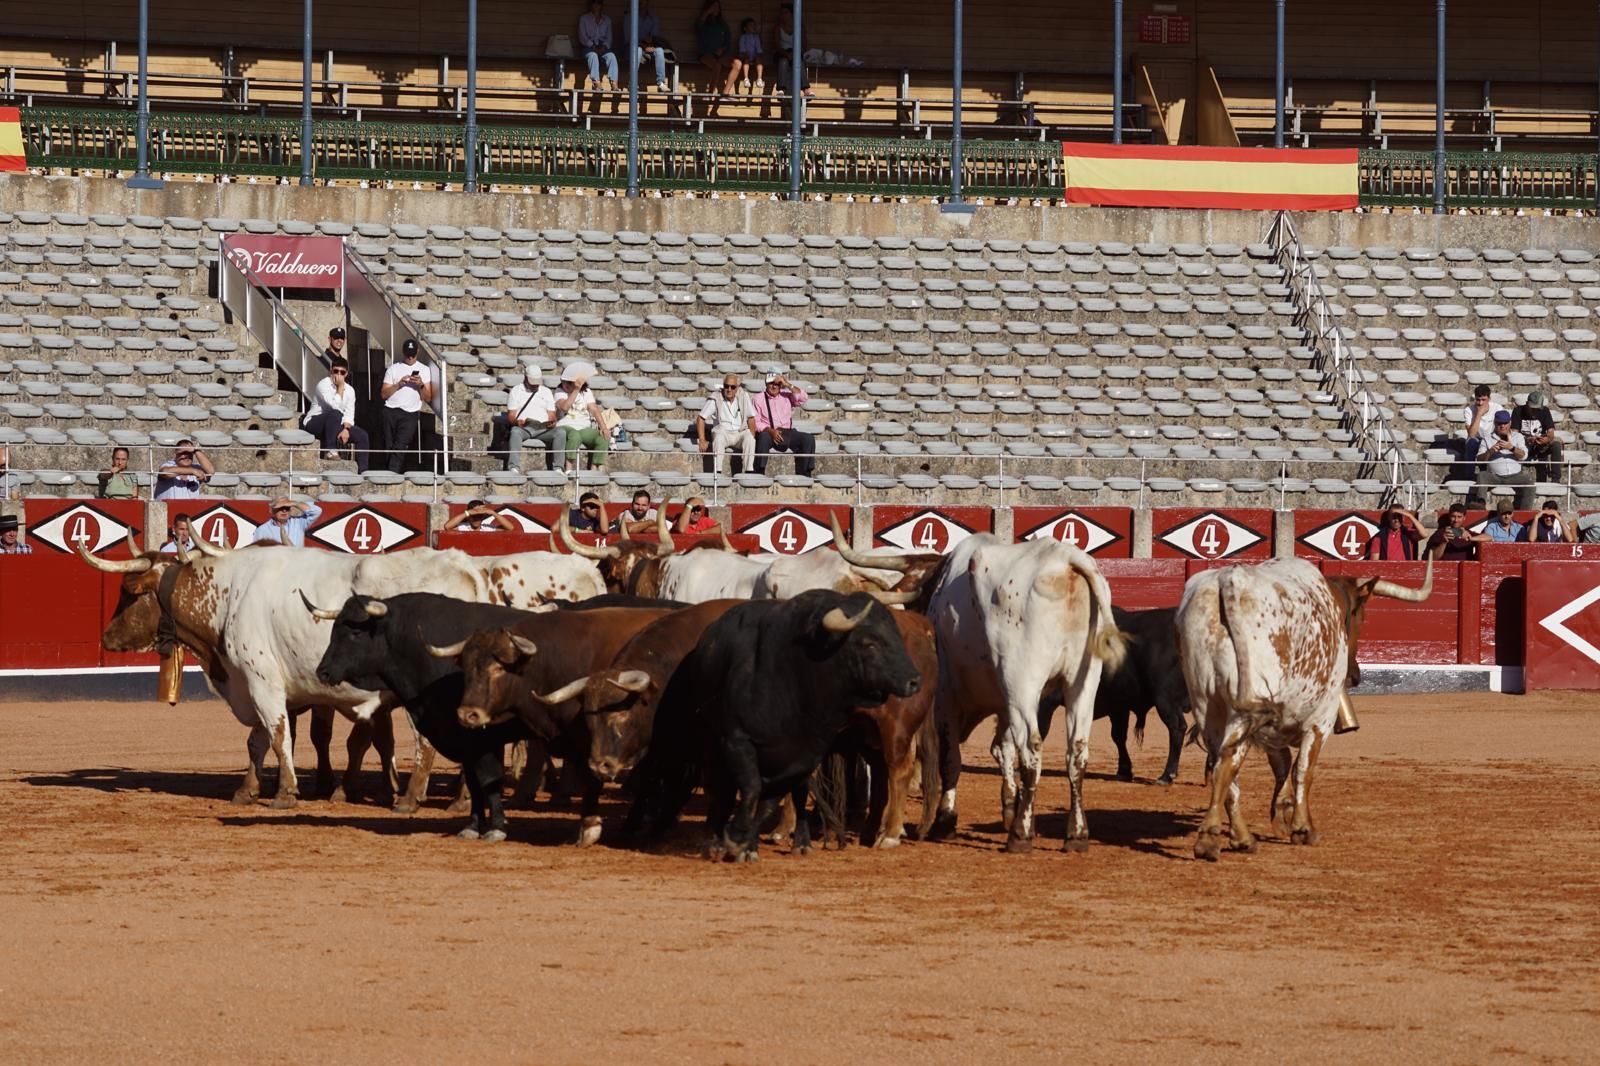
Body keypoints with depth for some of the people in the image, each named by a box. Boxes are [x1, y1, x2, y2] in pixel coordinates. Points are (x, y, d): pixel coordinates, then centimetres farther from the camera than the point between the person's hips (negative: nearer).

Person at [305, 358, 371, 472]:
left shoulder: (349, 390, 5)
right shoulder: (323, 385, -14)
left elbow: (349, 415, -1)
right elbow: (335, 407, -27)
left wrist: (346, 429, -19)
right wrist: (340, 388, -20)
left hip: (335, 425, 6)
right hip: (315, 423, -6)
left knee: (362, 436, -11)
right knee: (335, 414, -36)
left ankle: (362, 471, -12)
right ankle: (330, 450, -34)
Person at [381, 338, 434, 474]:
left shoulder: (424, 370, 14)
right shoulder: (393, 369, 14)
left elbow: (428, 399, 9)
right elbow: (384, 394, 7)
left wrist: (421, 385, -9)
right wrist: (398, 385, -7)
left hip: (410, 413, -2)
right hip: (391, 411, 2)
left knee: (400, 446, -18)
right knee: (389, 446, -4)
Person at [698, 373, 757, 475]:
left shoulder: (743, 397, 2)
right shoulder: (715, 399, -3)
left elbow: (751, 418, 6)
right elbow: (700, 418, -2)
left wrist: (752, 437, -8)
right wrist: (702, 441, -10)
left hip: (739, 433, 1)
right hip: (722, 432, -1)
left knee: (749, 437, -31)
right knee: (719, 437, -35)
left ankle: (749, 470, -31)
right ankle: (717, 472, -39)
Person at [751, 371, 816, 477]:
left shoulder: (787, 396, 20)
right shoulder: (758, 399, 11)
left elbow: (802, 398, 3)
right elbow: (756, 422, -1)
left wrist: (788, 385, -4)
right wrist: (770, 431, -18)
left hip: (788, 433, 3)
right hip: (768, 433, -3)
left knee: (808, 439, -22)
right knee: (763, 437, -38)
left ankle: (804, 475, -21)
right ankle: (759, 473, -38)